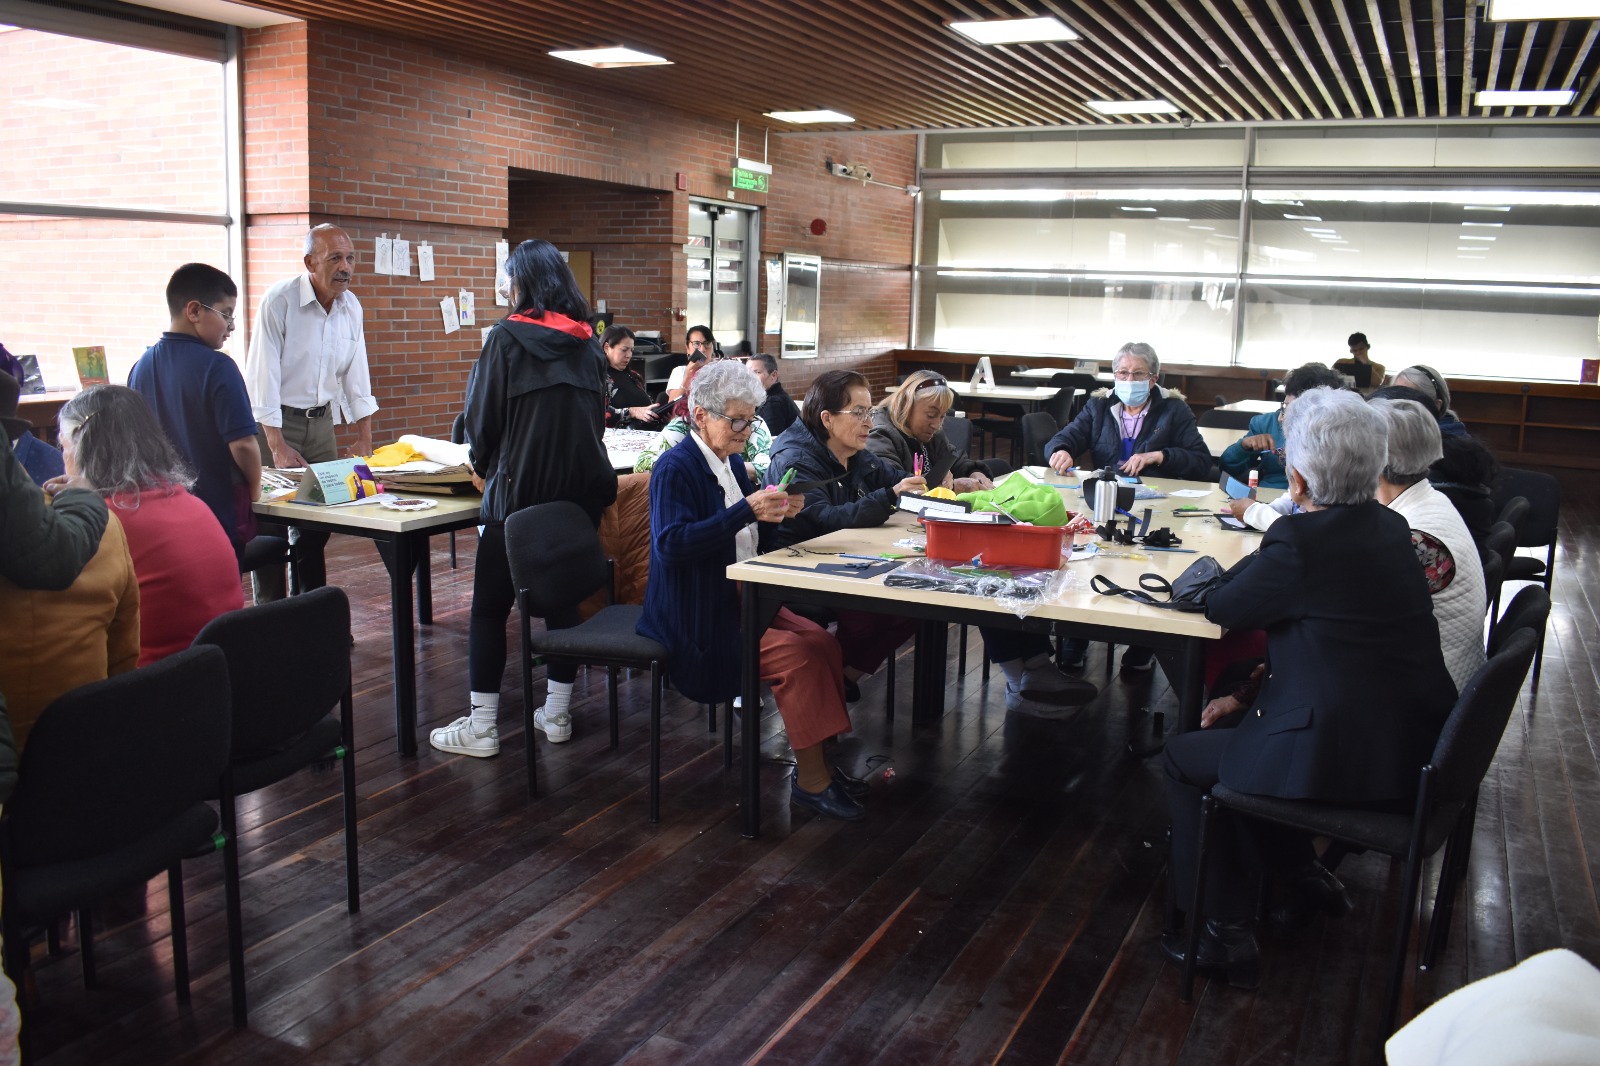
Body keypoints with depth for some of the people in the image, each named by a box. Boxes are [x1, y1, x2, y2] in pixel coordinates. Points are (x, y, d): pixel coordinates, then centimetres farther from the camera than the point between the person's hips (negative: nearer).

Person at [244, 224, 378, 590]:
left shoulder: (351, 306, 3)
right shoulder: (280, 300, -15)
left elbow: (356, 376, 7)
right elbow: (264, 373, -17)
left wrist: (365, 439, 3)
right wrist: (277, 446, -21)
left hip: (321, 420, 5)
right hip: (275, 421, -5)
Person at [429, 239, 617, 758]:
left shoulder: (507, 336, -7)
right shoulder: (588, 343, 8)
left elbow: (482, 412, -5)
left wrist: (481, 466, 12)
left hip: (520, 488, -5)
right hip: (583, 487, 5)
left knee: (490, 607, 3)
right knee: (564, 598, 13)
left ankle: (482, 727, 5)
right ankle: (557, 715, 20)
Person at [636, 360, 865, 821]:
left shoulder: (731, 463, 12)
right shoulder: (675, 468, -14)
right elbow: (671, 545, -26)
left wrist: (777, 511, -3)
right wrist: (746, 511, -29)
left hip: (740, 599, 9)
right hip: (697, 618, -8)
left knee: (822, 642, -8)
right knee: (797, 656, -21)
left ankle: (823, 761, 0)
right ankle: (810, 781, -10)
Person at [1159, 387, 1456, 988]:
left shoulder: (1300, 541, -20)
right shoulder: (1390, 528, 5)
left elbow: (1221, 608, -6)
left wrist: (1255, 557, 8)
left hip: (1342, 759, -9)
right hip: (1412, 750, 9)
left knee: (1184, 760, 12)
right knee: (1240, 730, 31)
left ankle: (1224, 935, 17)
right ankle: (1301, 871, 38)